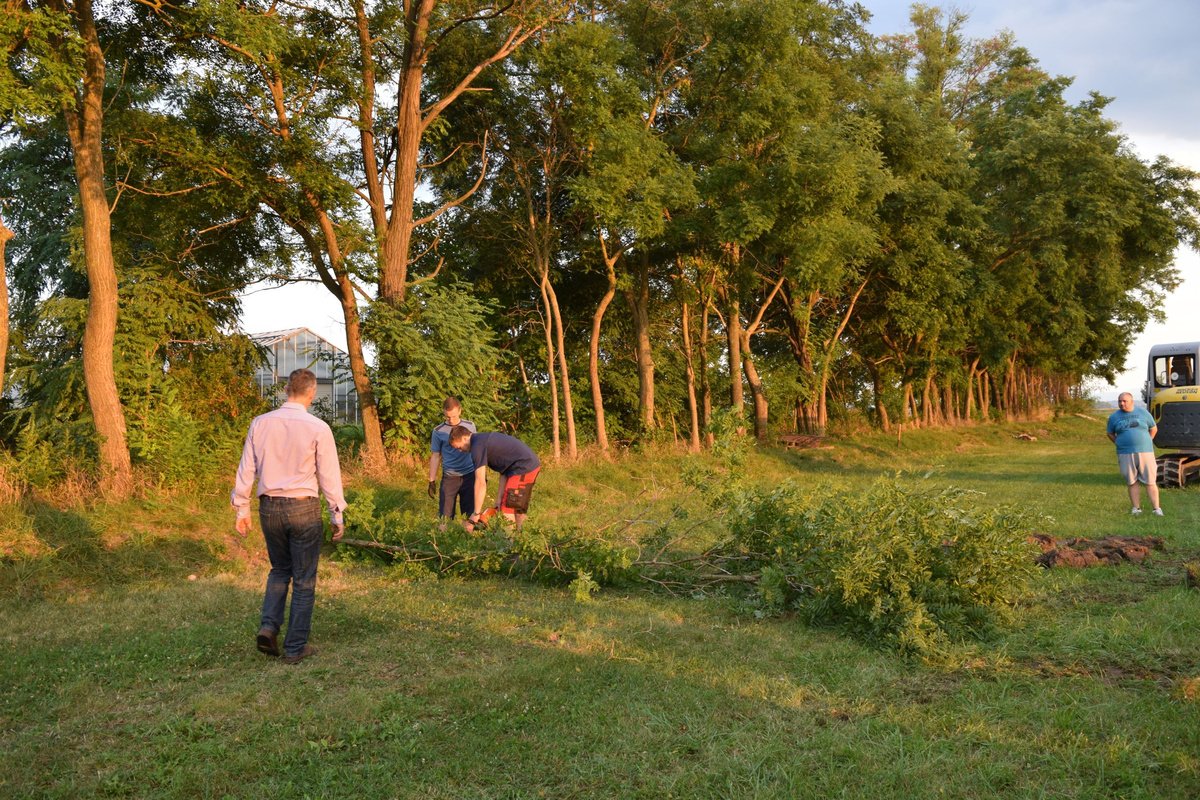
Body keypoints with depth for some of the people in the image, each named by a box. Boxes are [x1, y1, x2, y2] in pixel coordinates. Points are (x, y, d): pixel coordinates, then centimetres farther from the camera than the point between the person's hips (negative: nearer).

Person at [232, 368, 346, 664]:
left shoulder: (260, 423, 1)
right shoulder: (317, 428, -11)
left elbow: (246, 470, 5)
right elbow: (329, 476, -6)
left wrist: (242, 509, 14)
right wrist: (337, 515, 3)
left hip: (269, 507, 4)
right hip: (303, 508, -4)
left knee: (280, 570, 24)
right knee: (304, 579, 8)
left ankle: (269, 626, 7)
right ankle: (295, 647, 13)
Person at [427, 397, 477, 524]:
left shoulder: (470, 426, 3)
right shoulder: (438, 431, -2)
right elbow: (435, 456, 4)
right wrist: (432, 481, 2)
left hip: (469, 475, 1)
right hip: (449, 477, -1)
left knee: (471, 513, 5)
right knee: (445, 516, -2)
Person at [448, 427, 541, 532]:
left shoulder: (477, 446, -10)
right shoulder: (485, 439, 18)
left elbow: (481, 483, -13)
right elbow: (504, 470, 16)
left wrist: (476, 514, -9)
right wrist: (499, 499, 11)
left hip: (523, 468, -10)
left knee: (507, 512, -5)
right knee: (518, 510, 19)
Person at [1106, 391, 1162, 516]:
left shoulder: (1143, 412, 6)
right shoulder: (1114, 417, 7)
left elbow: (1154, 428, 15)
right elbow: (1110, 434, 17)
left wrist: (1146, 442, 10)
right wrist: (1120, 444, 7)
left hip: (1145, 452, -1)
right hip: (1126, 455, 1)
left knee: (1150, 481, -2)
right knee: (1132, 482, 4)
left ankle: (1157, 508, 0)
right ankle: (1136, 508, 9)